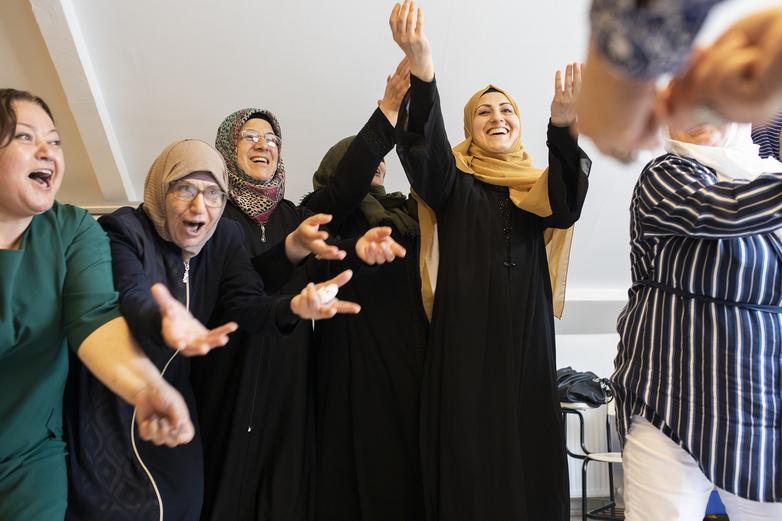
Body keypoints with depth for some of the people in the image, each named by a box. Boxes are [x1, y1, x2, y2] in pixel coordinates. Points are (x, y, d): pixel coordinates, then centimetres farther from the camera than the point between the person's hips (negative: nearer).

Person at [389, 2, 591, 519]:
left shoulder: (537, 188, 10)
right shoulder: (454, 181, 4)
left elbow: (566, 207, -13)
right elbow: (424, 148, -18)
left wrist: (563, 125, -31)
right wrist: (421, 69, -35)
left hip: (526, 341, 2)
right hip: (465, 340, -2)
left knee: (527, 452, 6)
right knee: (468, 452, 3)